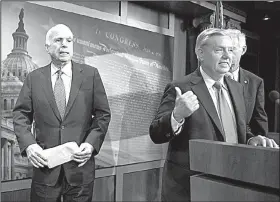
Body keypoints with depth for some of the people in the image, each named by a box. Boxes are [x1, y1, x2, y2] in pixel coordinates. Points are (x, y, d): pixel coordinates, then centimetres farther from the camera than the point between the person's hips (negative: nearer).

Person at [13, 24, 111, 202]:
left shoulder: (90, 74, 2)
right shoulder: (34, 77, 6)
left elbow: (103, 114, 2)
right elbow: (21, 114, 5)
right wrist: (28, 144, -11)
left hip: (80, 164, 0)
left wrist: (92, 143, -11)